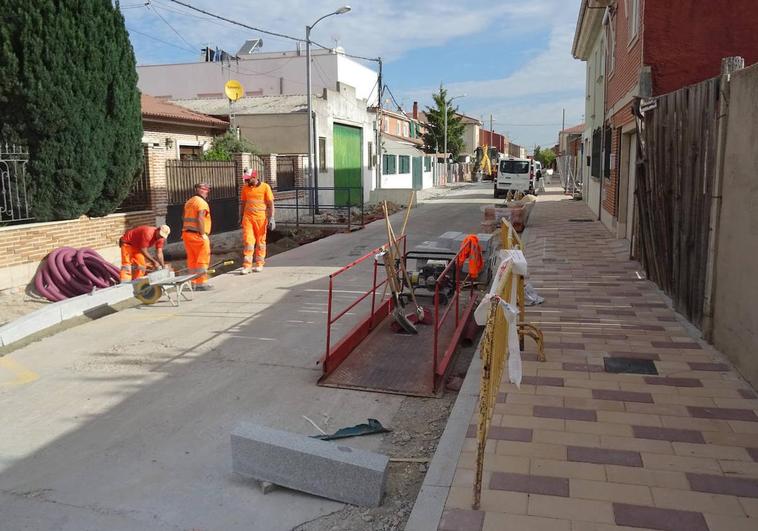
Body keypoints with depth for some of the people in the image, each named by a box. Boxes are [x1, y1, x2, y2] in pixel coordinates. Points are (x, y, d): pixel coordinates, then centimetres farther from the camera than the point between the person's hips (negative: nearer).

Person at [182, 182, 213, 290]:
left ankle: (193, 282, 19)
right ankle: (201, 283, -2)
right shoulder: (202, 203, -13)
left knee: (192, 259, 14)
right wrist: (203, 234, -18)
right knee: (202, 260, -2)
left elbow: (184, 217, 19)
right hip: (197, 235, -9)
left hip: (187, 233, 9)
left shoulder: (189, 202, 15)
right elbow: (200, 219, -21)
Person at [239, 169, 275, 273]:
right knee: (247, 241, -5)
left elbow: (270, 203, -3)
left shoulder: (265, 187, -4)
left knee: (260, 241, 7)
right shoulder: (245, 188, 7)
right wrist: (240, 217, 15)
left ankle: (259, 264, 18)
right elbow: (242, 203, 16)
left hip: (261, 217, -2)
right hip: (248, 217, 2)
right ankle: (247, 266, -5)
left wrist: (271, 218, -9)